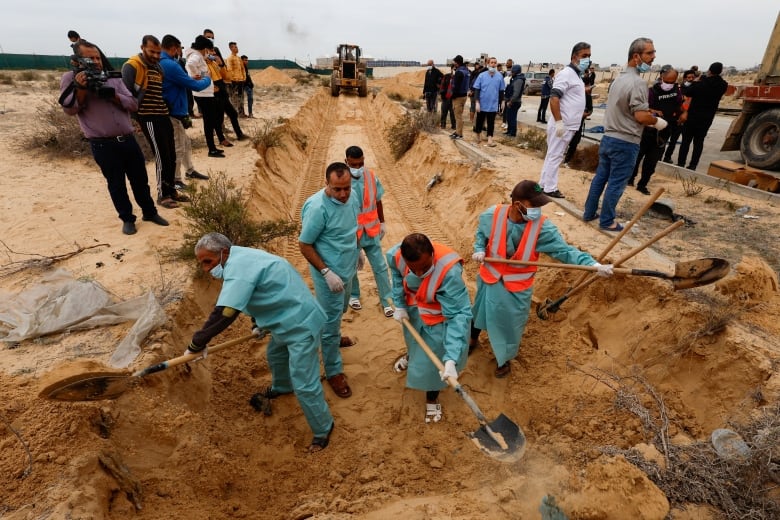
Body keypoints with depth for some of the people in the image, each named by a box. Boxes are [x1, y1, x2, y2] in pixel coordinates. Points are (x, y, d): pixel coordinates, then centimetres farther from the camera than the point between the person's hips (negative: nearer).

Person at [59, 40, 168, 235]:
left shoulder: (113, 78, 10)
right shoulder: (70, 78, 1)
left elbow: (133, 104, 3)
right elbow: (70, 109, -7)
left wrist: (113, 95, -12)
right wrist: (80, 88, -19)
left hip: (128, 139, 3)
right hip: (103, 145, -3)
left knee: (140, 179, 12)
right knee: (116, 184, 6)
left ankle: (150, 212, 27)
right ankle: (127, 218, 20)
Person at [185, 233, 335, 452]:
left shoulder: (238, 267, -25)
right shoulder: (240, 258, 9)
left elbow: (223, 314, -32)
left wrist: (196, 344, -20)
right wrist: (258, 323, 28)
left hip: (301, 324, -11)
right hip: (288, 319, 11)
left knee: (304, 384, -4)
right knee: (275, 355, 33)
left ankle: (323, 429, 17)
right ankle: (281, 387, 62)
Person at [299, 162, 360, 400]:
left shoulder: (352, 197, -6)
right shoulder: (317, 208, -29)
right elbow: (304, 245, -22)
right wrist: (327, 273, -25)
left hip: (348, 269, 8)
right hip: (329, 273, -7)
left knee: (340, 311, 30)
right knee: (331, 321, 5)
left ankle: (334, 336, 58)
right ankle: (334, 371, 22)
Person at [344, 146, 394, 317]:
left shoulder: (371, 176, -5)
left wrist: (382, 223, 13)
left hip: (371, 231, 3)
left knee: (380, 267, 5)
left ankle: (386, 301, 18)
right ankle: (353, 296, 40)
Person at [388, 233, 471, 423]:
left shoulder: (449, 271, -45)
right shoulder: (396, 255, -31)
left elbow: (459, 315, -41)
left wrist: (451, 358, -46)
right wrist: (399, 305, -6)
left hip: (439, 317, -5)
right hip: (413, 309, 5)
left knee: (433, 360, 5)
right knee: (411, 337, 33)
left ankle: (432, 399, 35)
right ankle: (411, 356, 70)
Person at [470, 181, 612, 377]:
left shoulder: (542, 227, -23)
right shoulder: (491, 215, -20)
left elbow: (564, 250, -22)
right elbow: (481, 234, 1)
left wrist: (594, 265, -34)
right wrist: (479, 250, -17)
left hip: (517, 285, -1)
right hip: (490, 277, 1)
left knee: (511, 322, 16)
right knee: (479, 311, 25)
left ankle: (504, 358, 45)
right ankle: (472, 339, 57)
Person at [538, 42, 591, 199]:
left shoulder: (577, 74, 17)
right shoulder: (566, 73, -13)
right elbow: (554, 98, -22)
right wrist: (559, 122, -25)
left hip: (568, 125, 10)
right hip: (562, 125, -10)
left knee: (552, 155, 13)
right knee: (555, 156, -3)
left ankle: (544, 184, 20)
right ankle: (550, 188, 3)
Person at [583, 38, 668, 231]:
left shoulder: (619, 78, 12)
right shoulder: (637, 82, -17)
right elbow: (641, 116, -22)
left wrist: (650, 117, 16)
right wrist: (657, 121, -3)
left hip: (608, 137, 9)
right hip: (625, 142, -8)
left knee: (600, 177, 15)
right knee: (616, 184, 0)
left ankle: (589, 213, 22)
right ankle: (607, 221, 8)